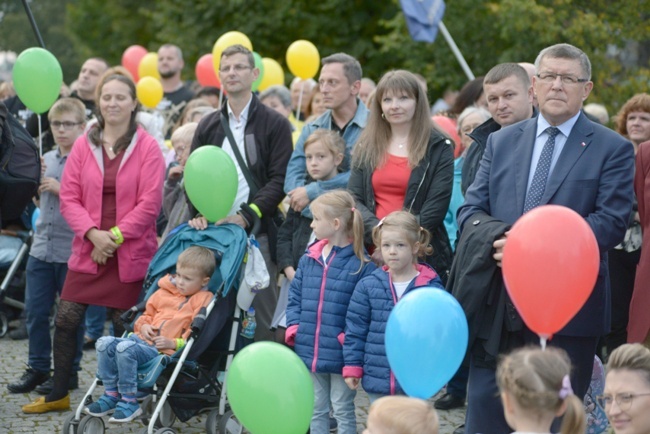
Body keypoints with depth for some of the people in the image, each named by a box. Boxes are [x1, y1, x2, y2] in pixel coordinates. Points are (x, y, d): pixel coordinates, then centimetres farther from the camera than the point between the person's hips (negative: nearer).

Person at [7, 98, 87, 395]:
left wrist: (61, 189, -18)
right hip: (42, 246, 6)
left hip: (73, 250, -6)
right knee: (35, 310, 7)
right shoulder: (46, 159, 11)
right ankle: (37, 368, 18)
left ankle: (69, 372, 15)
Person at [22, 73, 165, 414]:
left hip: (130, 253, -3)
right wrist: (92, 233, -13)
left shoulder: (147, 147, -5)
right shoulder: (83, 145, 3)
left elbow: (150, 203, -10)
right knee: (65, 320, 2)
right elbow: (69, 197, 1)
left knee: (124, 326, 2)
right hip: (87, 249, 3)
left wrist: (115, 236, -14)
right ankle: (59, 394, 15)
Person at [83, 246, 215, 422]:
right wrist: (144, 326, 7)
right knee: (105, 343, -11)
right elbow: (148, 313, 30)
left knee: (126, 348, -31)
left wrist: (173, 343, -20)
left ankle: (129, 401, -22)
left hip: (166, 349, -8)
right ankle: (111, 395, -4)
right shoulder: (165, 292, 19)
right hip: (144, 339, 8)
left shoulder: (203, 301, -2)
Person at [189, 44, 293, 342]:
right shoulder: (209, 126, 16)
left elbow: (279, 180, -5)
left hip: (257, 231, -4)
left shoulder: (274, 124, 3)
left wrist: (246, 216, -16)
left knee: (263, 311, -4)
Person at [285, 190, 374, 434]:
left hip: (340, 354, -6)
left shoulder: (360, 265, -13)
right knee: (317, 410, 17)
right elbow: (295, 295, 11)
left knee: (343, 409, 8)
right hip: (309, 351, 6)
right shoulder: (309, 259, 5)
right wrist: (294, 326, -1)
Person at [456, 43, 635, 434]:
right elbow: (471, 208, 11)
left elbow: (612, 222, -10)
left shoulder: (613, 149, 0)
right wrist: (491, 236, -13)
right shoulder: (501, 142, 13)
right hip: (499, 309, 3)